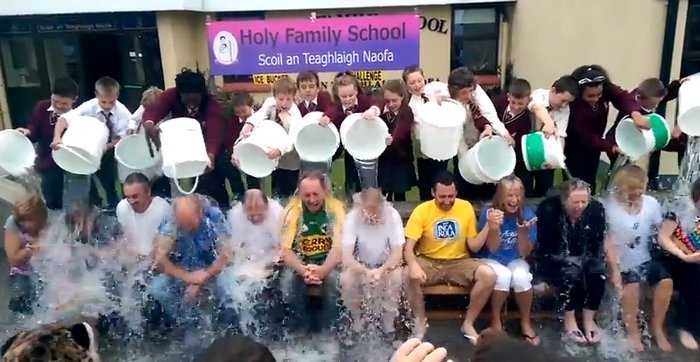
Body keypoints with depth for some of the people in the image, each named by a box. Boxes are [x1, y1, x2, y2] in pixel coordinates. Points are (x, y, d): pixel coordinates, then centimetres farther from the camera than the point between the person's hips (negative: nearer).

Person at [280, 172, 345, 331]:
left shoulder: (335, 207, -10)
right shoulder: (292, 210, -7)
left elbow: (339, 245, -18)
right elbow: (285, 249, -12)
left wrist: (323, 270, -37)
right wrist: (302, 270, -33)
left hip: (328, 261, -1)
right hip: (300, 262, 1)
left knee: (334, 281, -32)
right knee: (288, 282, -29)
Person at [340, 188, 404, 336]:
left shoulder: (393, 216, -22)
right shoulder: (352, 217, -24)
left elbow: (397, 253, -22)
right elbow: (346, 257, -28)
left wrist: (381, 271, -40)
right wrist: (366, 272, -45)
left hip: (386, 264, 0)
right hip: (360, 265, 0)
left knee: (397, 278, -30)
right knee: (345, 279, -29)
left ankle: (388, 321, -4)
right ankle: (357, 319, -2)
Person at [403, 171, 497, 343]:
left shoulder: (466, 207, -4)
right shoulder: (422, 210, -10)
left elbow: (473, 247, -2)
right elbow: (408, 246, -14)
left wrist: (488, 227, -18)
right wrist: (413, 265, -36)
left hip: (459, 262, 2)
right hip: (428, 262, -1)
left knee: (489, 275, -26)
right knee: (409, 276, -34)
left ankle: (468, 324, -5)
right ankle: (421, 322, -6)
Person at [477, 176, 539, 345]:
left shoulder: (527, 214, -9)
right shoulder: (488, 212, -15)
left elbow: (524, 253, -9)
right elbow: (492, 249, -16)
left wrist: (522, 230, -26)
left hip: (515, 260, 2)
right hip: (491, 260, -2)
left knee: (521, 276, -31)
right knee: (503, 275, -34)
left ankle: (526, 322, -6)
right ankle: (495, 321, -11)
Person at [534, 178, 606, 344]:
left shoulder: (596, 209, -8)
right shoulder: (548, 209, -20)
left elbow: (598, 244, 1)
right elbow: (544, 248, -19)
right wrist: (570, 260, -26)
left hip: (583, 258, 4)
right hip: (552, 261, -4)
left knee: (598, 271, -25)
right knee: (571, 271, -32)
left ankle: (589, 319, -11)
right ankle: (569, 321, -16)